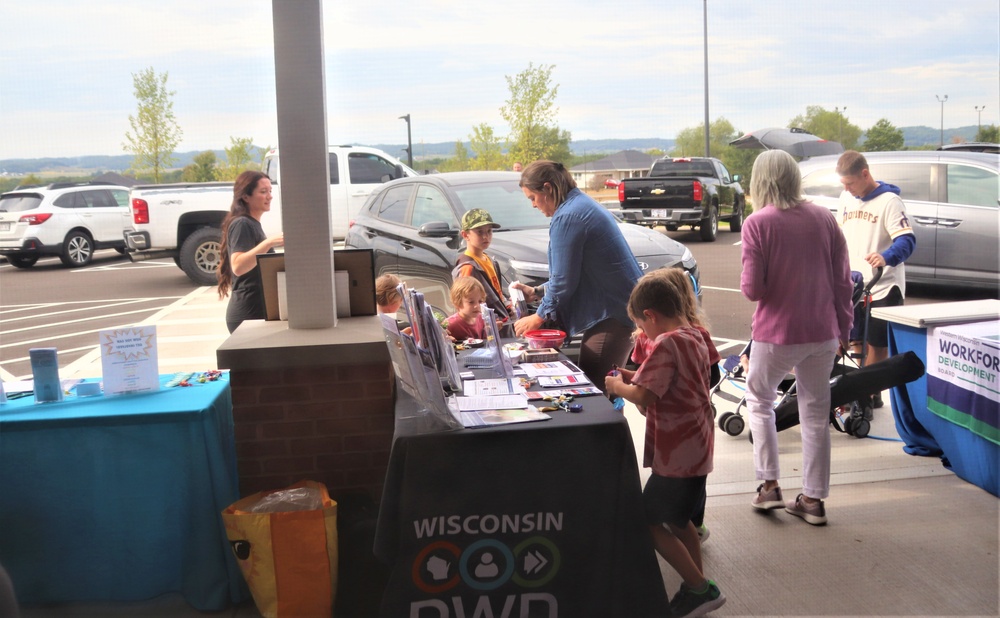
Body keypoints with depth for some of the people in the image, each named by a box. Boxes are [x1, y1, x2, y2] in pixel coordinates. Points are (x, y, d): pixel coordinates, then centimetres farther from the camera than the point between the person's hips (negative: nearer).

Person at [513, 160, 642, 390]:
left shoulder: (567, 218, -16)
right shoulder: (583, 205, 16)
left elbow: (564, 280, -13)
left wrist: (539, 317, 1)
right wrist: (537, 292, 23)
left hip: (613, 313, -10)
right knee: (604, 387, 14)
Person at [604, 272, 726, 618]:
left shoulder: (665, 344, -20)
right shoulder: (694, 337, 9)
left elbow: (644, 397, -27)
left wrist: (617, 386, -9)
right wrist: (634, 377, 9)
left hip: (676, 455, -10)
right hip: (696, 448, 10)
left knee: (649, 524, 0)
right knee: (679, 521, 22)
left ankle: (702, 589, 4)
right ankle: (697, 588, 30)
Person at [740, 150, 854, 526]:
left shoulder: (758, 223, -12)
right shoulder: (824, 218, 1)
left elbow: (752, 289, -14)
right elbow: (843, 281, 4)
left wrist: (748, 281, 8)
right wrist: (843, 329, 14)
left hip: (777, 333, -3)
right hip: (823, 333, 4)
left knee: (760, 401, 19)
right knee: (816, 413, 14)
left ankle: (769, 485, 16)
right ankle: (813, 499, 20)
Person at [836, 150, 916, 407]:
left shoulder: (888, 201, -13)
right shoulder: (846, 198, 7)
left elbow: (907, 240, -22)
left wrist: (887, 257, -41)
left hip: (882, 288, -6)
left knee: (877, 345, 2)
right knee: (855, 341, 14)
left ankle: (872, 393, 13)